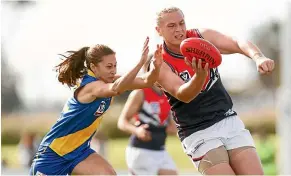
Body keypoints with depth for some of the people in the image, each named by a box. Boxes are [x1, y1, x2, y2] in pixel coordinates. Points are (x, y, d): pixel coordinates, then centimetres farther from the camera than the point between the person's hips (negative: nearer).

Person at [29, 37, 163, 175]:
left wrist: (156, 67, -33)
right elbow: (115, 89, -49)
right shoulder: (90, 86, -28)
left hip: (79, 150, 7)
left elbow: (145, 82, -11)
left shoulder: (110, 81, -4)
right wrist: (141, 62, -58)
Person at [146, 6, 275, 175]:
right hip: (199, 134, -4)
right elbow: (183, 95, -26)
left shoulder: (202, 36, 0)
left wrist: (258, 57, -36)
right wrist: (200, 76, -47)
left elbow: (238, 43, -14)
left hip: (229, 122, 4)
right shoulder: (160, 64, -11)